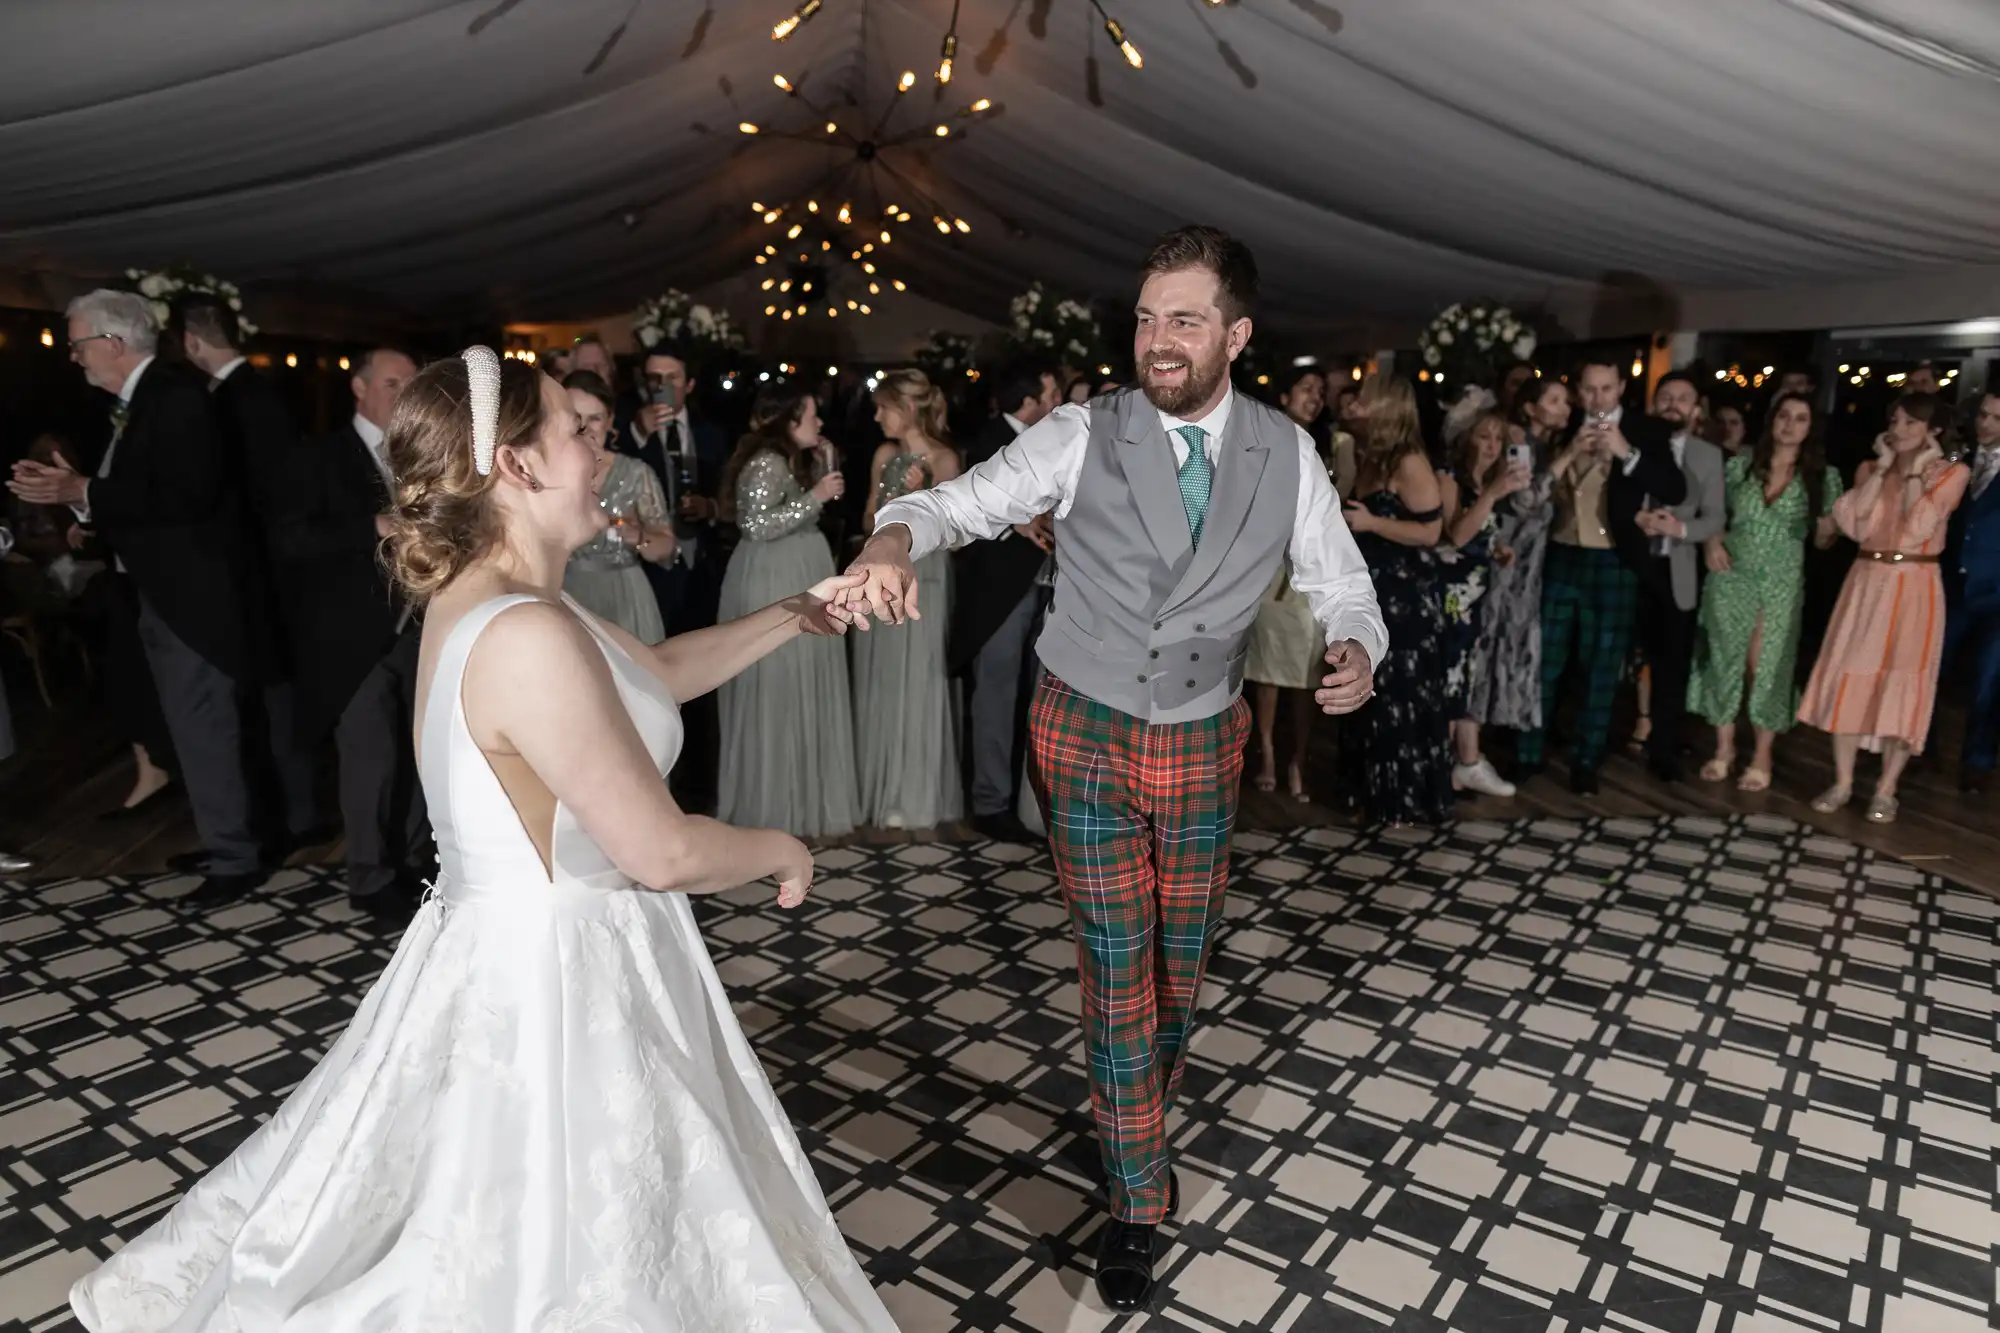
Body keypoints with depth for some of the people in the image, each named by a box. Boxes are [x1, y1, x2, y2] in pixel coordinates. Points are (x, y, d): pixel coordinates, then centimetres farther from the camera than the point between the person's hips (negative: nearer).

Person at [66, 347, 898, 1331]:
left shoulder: (487, 596, 4)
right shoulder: (527, 634, -28)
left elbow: (656, 673, 17)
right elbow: (665, 852, -25)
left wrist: (787, 617, 18)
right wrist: (782, 851, -7)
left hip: (519, 953, 10)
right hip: (557, 982, -10)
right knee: (560, 1250, 11)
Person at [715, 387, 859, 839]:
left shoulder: (787, 461, 16)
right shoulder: (766, 463, -15)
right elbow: (755, 525, -24)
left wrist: (820, 475, 14)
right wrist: (815, 496, -20)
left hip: (793, 586, 10)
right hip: (772, 589, -10)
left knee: (796, 690, 13)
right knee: (776, 693, -3)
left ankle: (790, 794, 22)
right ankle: (773, 804, 8)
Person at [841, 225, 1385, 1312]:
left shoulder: (1286, 452, -3)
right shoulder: (1080, 436, -11)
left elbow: (1340, 583, 3)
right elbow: (965, 499, -19)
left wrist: (1357, 648, -20)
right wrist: (895, 535, -42)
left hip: (1204, 742, 3)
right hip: (1087, 735, -2)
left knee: (1183, 954, 18)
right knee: (1116, 968, 3)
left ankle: (1143, 1094, 53)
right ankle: (1139, 1202, 24)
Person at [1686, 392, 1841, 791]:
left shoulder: (1823, 477, 2)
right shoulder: (1740, 465, 4)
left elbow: (1821, 540, 7)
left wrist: (1826, 530, -16)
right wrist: (1712, 542, -9)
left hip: (1781, 582, -1)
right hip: (1731, 576, 1)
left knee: (1768, 666, 3)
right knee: (1725, 659, 5)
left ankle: (1762, 757, 14)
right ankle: (1724, 747, 20)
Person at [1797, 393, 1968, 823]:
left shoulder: (1952, 473, -2)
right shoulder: (1870, 469, 7)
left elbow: (1917, 528, -16)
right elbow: (1854, 524, -9)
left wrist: (1916, 471, -11)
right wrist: (1883, 467, -8)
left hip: (1914, 589, -3)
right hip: (1866, 583, 3)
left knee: (1902, 686, 1)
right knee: (1851, 679, 3)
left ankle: (1885, 790, 13)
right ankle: (1842, 782, 13)